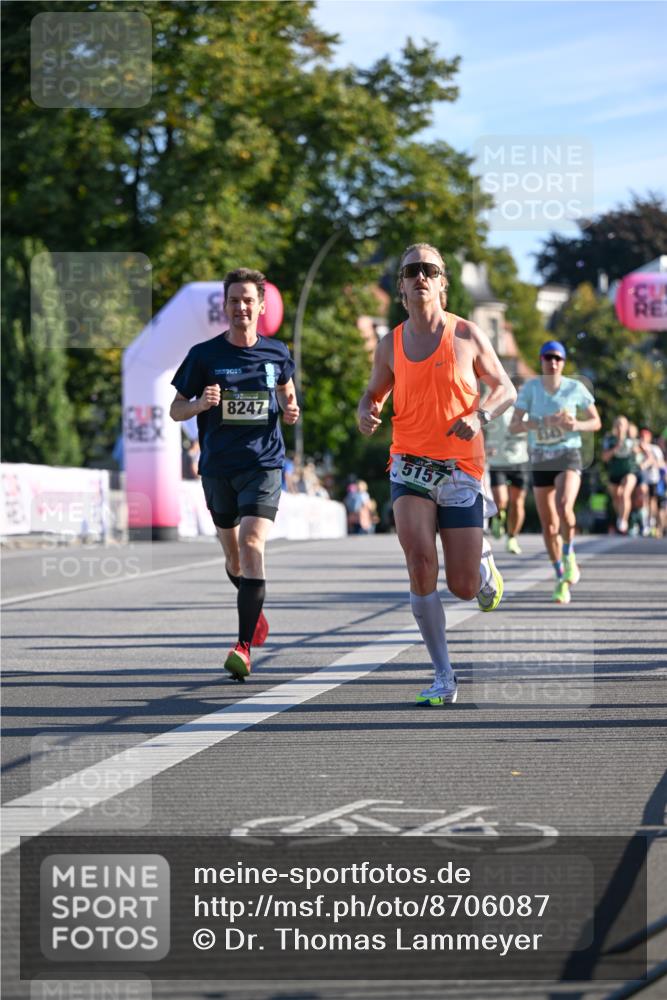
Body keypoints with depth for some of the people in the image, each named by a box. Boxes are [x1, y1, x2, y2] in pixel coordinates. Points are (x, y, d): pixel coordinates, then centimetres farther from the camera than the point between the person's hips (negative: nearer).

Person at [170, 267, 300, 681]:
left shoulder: (276, 353, 3)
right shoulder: (204, 355, 0)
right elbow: (176, 409, 5)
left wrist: (291, 410, -1)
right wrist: (200, 403, -17)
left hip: (264, 464, -2)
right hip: (217, 467, 2)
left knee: (252, 543, -20)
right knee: (233, 554, 14)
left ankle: (245, 646, -22)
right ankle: (255, 610, 45)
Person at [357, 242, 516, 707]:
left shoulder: (468, 335, -1)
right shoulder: (391, 346, 4)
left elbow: (506, 389, 6)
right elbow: (374, 393, 19)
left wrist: (480, 416, -14)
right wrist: (367, 412, -5)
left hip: (461, 469, -1)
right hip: (410, 467, 1)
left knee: (464, 586, 0)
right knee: (420, 562, -21)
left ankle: (486, 564, 41)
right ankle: (444, 676, -11)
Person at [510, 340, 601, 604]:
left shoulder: (576, 388, -4)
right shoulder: (529, 388, -4)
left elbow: (596, 422, 6)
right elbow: (514, 427, -9)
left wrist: (576, 425, -15)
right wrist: (543, 421, -23)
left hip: (568, 456, -2)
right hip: (540, 461, 2)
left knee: (564, 506, -29)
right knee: (549, 526, 5)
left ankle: (569, 556, -3)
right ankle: (561, 578, 24)